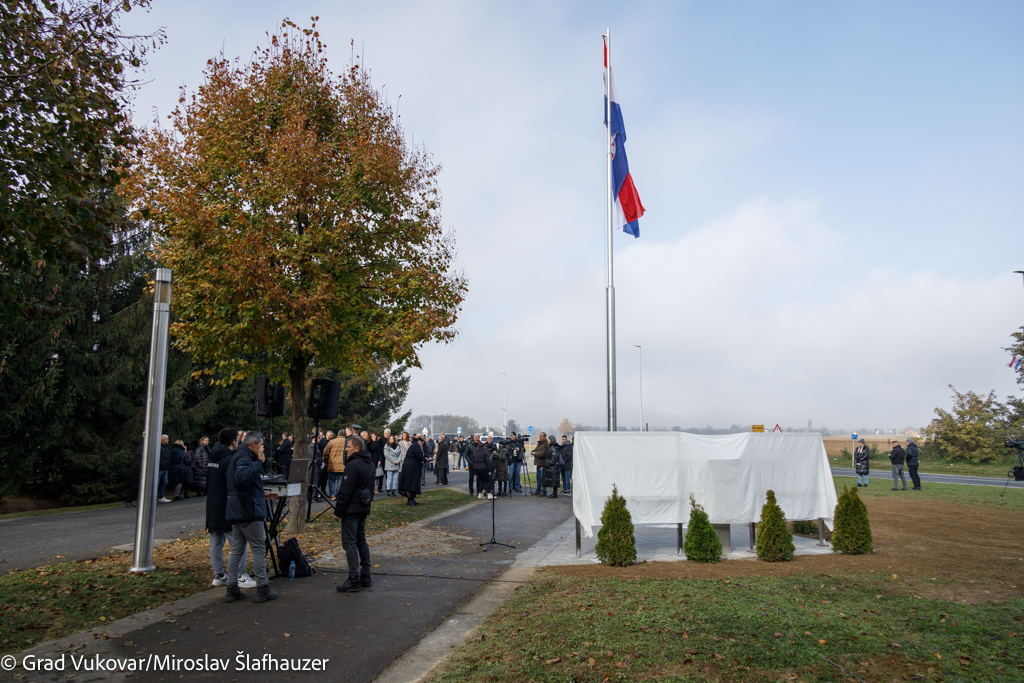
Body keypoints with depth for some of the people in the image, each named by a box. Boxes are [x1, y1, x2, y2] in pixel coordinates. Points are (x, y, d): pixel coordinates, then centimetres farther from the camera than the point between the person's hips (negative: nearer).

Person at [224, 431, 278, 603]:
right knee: (259, 549, -3)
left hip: (236, 511, 10)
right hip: (249, 512, -10)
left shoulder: (238, 457, 19)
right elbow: (242, 477, -36)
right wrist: (259, 462, -32)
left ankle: (232, 589, 12)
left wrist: (262, 495, 28)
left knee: (236, 549, 11)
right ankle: (262, 589, 1)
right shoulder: (244, 458, -14)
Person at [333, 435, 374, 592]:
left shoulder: (353, 465, -17)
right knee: (361, 541, 15)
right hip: (364, 508, 9)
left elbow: (346, 490, -19)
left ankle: (354, 580, -6)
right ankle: (365, 577, 19)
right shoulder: (369, 464, 12)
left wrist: (338, 510, -13)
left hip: (352, 509, -9)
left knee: (349, 543, -5)